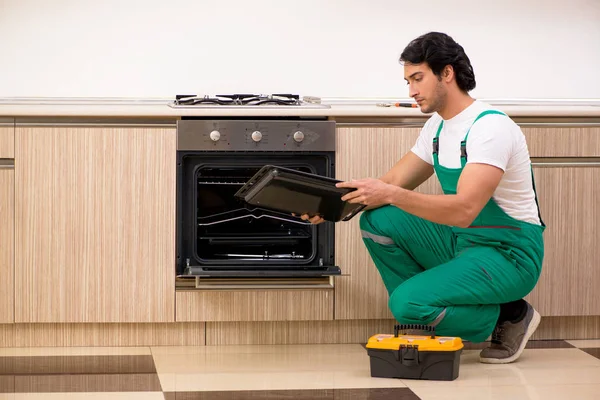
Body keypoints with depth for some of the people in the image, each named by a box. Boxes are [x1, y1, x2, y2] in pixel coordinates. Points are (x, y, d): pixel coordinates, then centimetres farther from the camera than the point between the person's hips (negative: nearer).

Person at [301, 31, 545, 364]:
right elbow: (392, 184, 9)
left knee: (408, 303, -25)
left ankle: (509, 316, -1)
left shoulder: (490, 126, -22)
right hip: (461, 241, 9)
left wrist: (391, 195, -34)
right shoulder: (437, 125, 7)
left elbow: (463, 210, -32)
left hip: (508, 253, -8)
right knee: (377, 222, -6)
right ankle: (423, 321, 3)